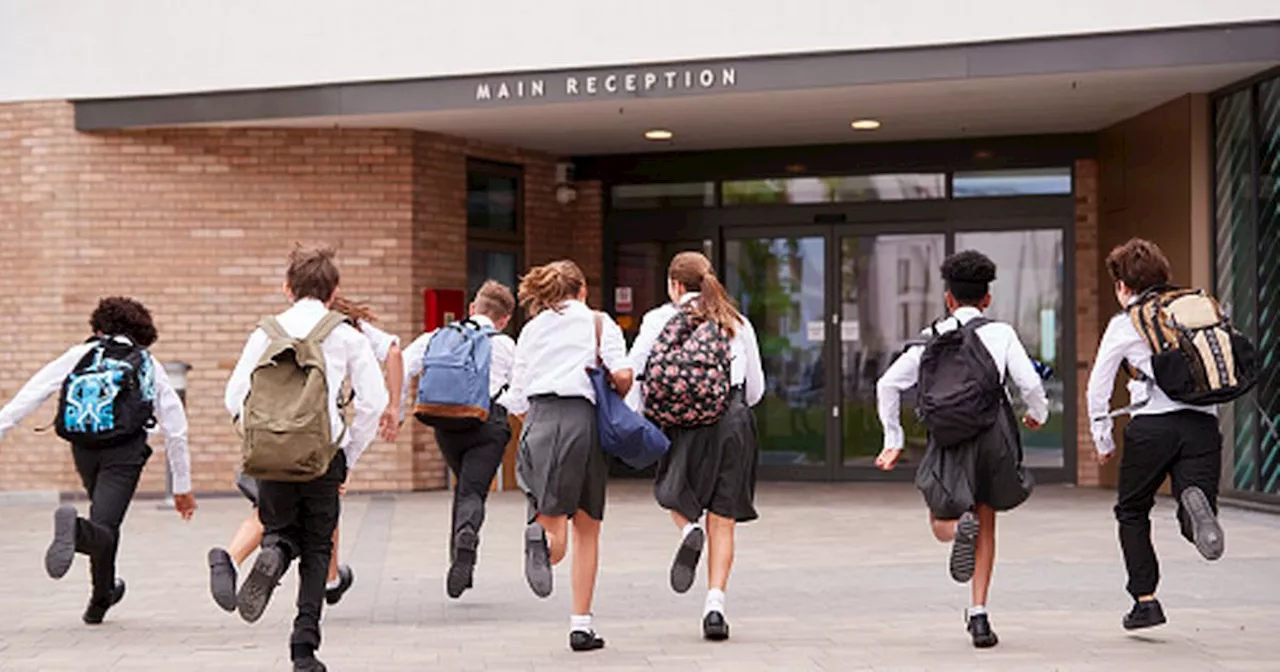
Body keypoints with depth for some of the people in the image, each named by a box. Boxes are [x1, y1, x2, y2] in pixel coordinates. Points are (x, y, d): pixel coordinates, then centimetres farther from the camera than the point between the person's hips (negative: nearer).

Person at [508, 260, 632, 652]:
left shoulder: (532, 329, 19)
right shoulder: (598, 322, 11)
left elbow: (516, 398, 14)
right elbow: (622, 374, -5)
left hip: (539, 423, 2)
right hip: (582, 420, -2)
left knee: (555, 529, 0)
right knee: (587, 531, 12)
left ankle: (542, 540, -38)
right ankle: (581, 624, 10)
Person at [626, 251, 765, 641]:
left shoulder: (659, 320, 7)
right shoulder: (738, 324, 15)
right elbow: (756, 389, 17)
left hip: (684, 420, -2)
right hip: (734, 421, 2)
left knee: (672, 491, 23)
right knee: (722, 521, 5)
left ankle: (689, 530, -9)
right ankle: (715, 604, -6)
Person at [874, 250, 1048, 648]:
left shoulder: (933, 337, 6)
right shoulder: (1001, 334, 2)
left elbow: (888, 384, 3)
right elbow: (1030, 383, -6)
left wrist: (893, 440, 11)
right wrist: (1038, 413, 17)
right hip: (992, 431, 0)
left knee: (942, 524, 18)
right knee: (986, 526, 16)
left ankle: (961, 527, -21)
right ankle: (979, 616, 8)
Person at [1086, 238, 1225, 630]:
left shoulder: (1123, 325, 8)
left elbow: (1097, 388, 8)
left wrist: (1103, 442, 18)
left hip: (1153, 425, -2)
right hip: (1202, 421, 2)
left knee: (1132, 513, 17)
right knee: (1193, 523, 1)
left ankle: (1145, 600, 9)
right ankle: (1195, 502, -35)